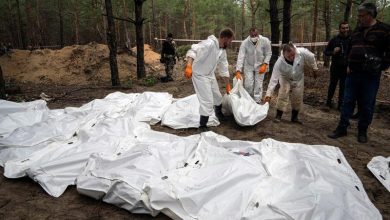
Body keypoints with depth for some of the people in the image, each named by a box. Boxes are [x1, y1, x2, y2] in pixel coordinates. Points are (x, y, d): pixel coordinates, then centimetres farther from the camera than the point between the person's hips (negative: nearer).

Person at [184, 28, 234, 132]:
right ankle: (202, 126, 5)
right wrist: (189, 66, -51)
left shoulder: (222, 51, 3)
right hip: (200, 75, -9)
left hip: (210, 75, 9)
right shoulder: (209, 44, -25)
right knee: (207, 101, -11)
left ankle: (219, 113, 52)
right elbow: (192, 51, -36)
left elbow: (224, 69, 11)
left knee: (217, 96, 22)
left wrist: (228, 85, 16)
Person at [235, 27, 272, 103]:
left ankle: (257, 102, 15)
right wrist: (238, 71, -33)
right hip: (248, 66, 0)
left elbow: (268, 54, -7)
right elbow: (240, 57, -25)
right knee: (248, 85, 0)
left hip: (260, 66, 0)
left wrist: (264, 65, -19)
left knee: (258, 85, 1)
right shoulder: (245, 43, -21)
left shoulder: (265, 41, -19)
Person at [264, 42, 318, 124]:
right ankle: (278, 116, 0)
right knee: (282, 95, -15)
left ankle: (294, 117, 23)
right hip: (285, 79, -2)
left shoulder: (303, 53, -36)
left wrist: (315, 69, 2)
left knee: (298, 98, 5)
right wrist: (268, 94, -39)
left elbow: (311, 58, -13)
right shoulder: (279, 63, -37)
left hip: (298, 79, 2)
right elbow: (274, 79, -36)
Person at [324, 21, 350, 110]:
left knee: (343, 87, 6)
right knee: (332, 85, 8)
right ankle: (328, 101, 25)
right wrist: (333, 52, -15)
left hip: (346, 68, 0)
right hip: (335, 67, 0)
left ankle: (340, 104, 16)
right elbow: (325, 51, 5)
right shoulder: (334, 39, 0)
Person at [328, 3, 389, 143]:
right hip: (353, 73, 5)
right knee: (347, 101, 6)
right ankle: (342, 128, 13)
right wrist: (349, 65, 11)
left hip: (370, 75, -5)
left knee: (367, 105, 4)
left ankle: (362, 131, 17)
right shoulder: (357, 30, 12)